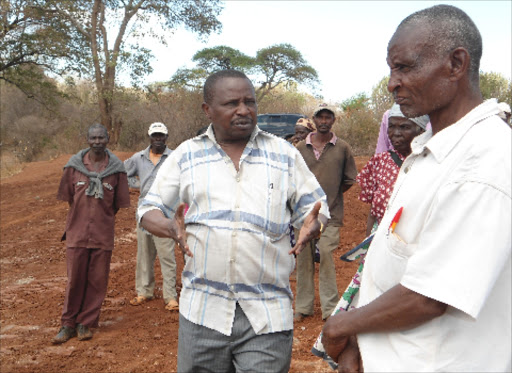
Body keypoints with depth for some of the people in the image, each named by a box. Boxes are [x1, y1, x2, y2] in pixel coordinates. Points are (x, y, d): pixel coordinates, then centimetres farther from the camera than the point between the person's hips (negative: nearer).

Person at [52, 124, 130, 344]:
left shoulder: (116, 168, -2)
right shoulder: (74, 165, -1)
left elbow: (119, 203, 6)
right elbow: (68, 197, 9)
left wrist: (103, 219, 8)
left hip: (103, 235, 0)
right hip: (77, 233, 0)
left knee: (97, 281, 5)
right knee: (74, 280, 5)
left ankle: (86, 323, 20)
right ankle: (68, 324, 19)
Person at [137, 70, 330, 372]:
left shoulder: (285, 154, 6)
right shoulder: (186, 155, 6)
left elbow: (315, 207, 9)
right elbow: (150, 210, 8)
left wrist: (313, 225, -15)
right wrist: (171, 227, -15)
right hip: (203, 310, 1)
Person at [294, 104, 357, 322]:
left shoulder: (342, 148, 2)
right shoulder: (301, 148, 6)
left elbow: (349, 180, 8)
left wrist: (329, 196, 5)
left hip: (330, 214, -2)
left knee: (326, 256, -7)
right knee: (304, 259, 8)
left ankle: (330, 308, 6)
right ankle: (303, 307, 19)